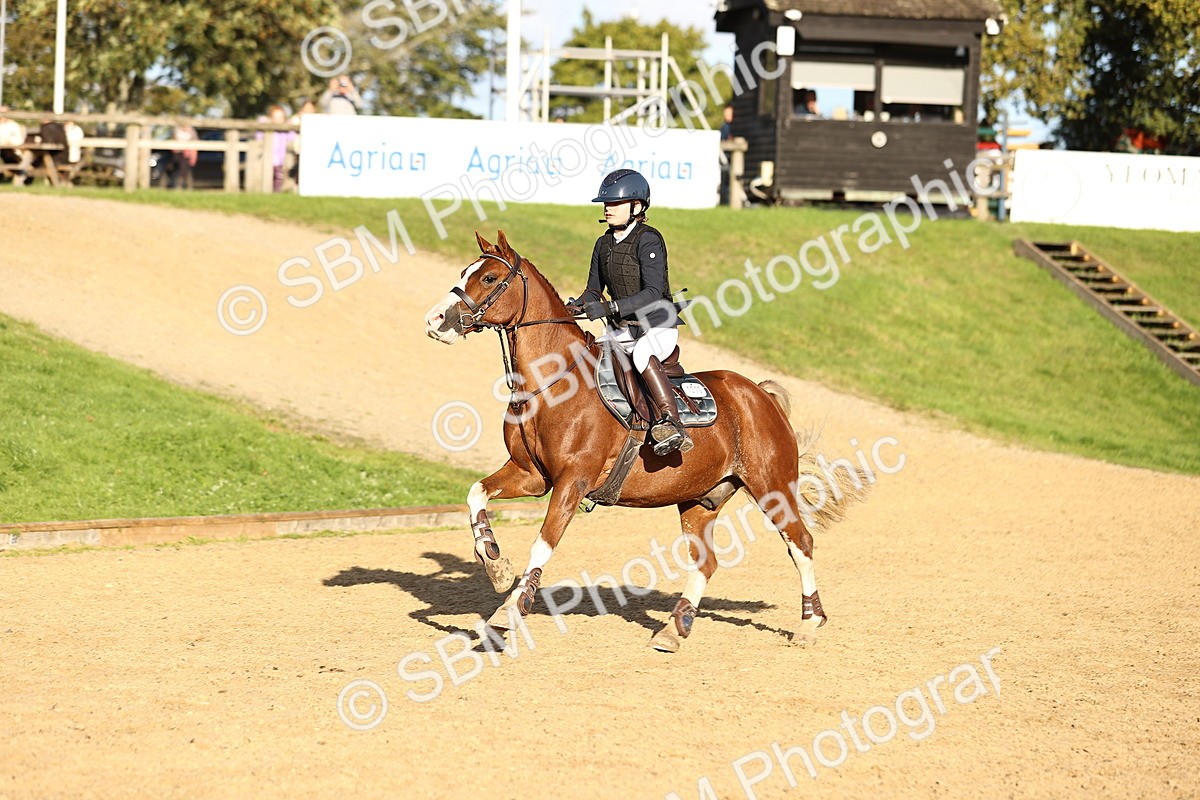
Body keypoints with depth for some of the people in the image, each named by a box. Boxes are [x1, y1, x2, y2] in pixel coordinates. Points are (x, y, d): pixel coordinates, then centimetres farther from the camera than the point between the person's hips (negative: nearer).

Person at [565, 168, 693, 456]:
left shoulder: (648, 241, -14)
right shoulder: (604, 244, 10)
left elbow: (653, 294, -24)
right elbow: (594, 291, 14)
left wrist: (610, 308, -34)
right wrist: (577, 307, -10)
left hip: (658, 328, -9)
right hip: (622, 330, 9)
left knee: (642, 353, -39)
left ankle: (672, 424, -47)